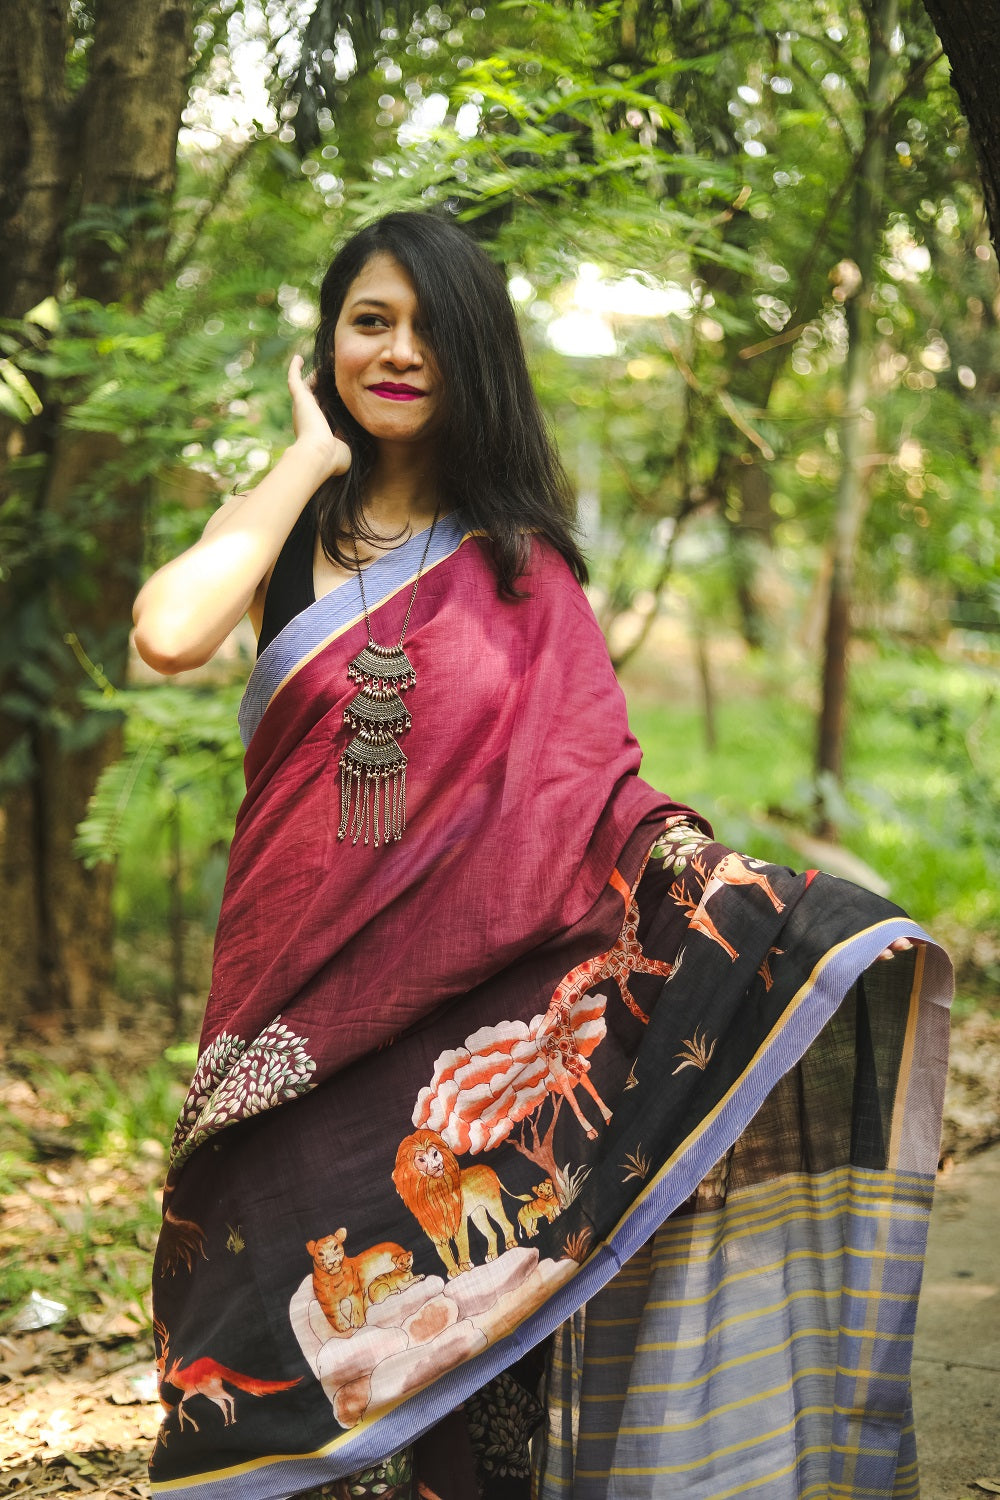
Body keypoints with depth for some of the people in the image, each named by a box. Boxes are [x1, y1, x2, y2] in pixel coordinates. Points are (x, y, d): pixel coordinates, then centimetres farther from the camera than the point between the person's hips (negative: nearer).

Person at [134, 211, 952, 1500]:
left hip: (479, 997, 0)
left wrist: (716, 880, -19)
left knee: (458, 1323, -3)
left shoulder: (520, 563, 9)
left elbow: (593, 776, 0)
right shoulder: (281, 529, 9)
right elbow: (167, 633, -14)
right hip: (304, 996, 0)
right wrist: (313, 459, -3)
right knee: (307, 1304, 0)